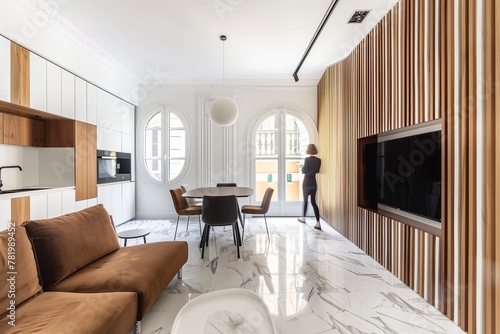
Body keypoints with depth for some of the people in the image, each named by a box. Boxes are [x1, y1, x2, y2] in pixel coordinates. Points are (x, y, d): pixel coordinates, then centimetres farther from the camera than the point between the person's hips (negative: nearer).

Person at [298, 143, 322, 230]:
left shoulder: (307, 159, -13)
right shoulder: (318, 160, 2)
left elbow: (304, 171, -13)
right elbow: (317, 171, 10)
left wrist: (302, 168, 7)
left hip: (307, 182, -4)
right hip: (314, 182, 4)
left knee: (305, 200, 12)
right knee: (313, 201, 5)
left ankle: (303, 218, 28)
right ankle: (318, 223, -2)